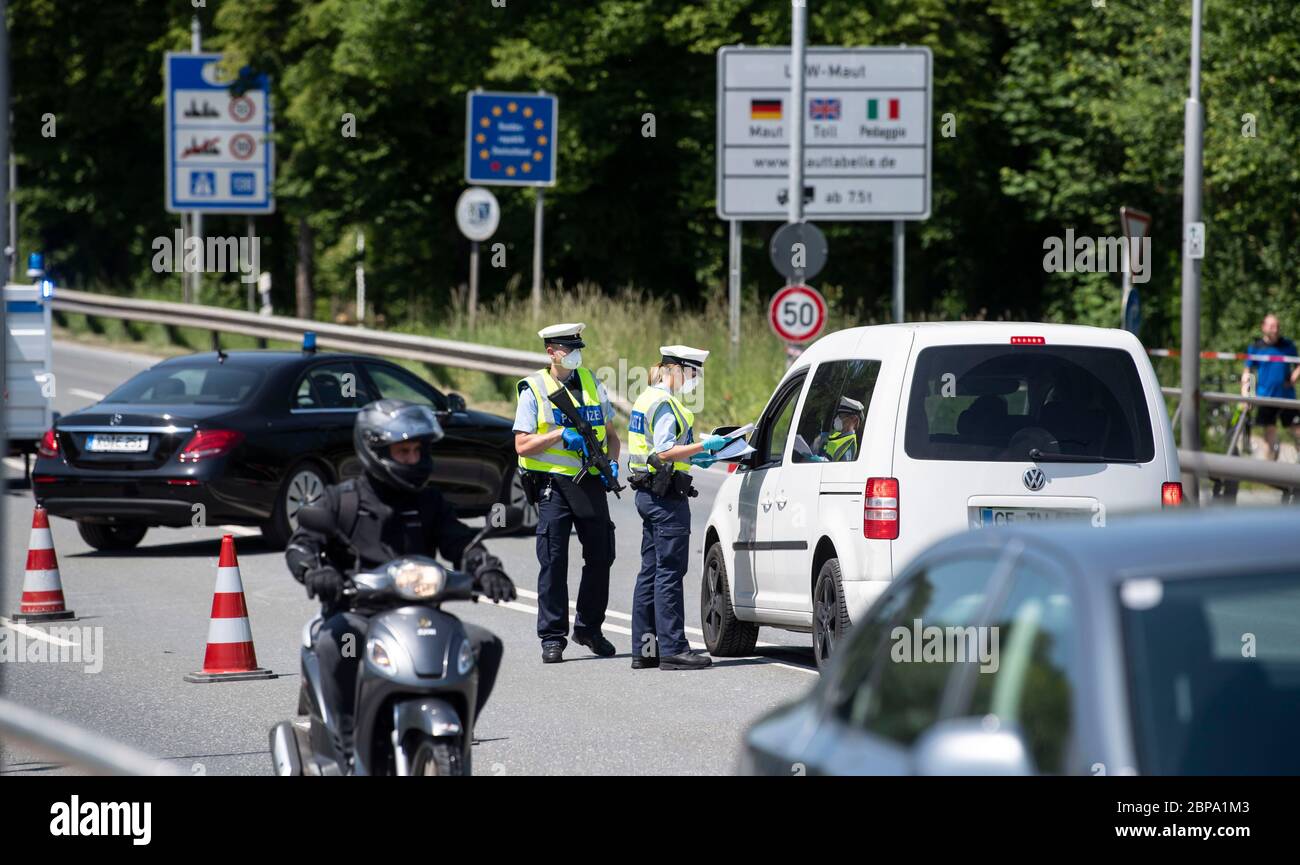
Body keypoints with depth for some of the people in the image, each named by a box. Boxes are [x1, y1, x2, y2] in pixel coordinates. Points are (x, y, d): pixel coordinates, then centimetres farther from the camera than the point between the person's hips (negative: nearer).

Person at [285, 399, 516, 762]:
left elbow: (460, 542, 5)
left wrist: (486, 571, -18)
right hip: (355, 614, -3)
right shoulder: (341, 500, 6)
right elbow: (301, 543, -5)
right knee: (332, 644, -38)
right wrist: (314, 569, -29)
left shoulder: (429, 502, 16)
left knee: (485, 644, -17)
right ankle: (350, 742, -29)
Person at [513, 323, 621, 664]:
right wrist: (560, 434, -17)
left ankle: (589, 627, 23)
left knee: (601, 557, 7)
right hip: (554, 485, -4)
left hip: (591, 483, 4)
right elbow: (522, 445, -6)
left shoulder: (592, 383, 13)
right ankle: (552, 638, 0)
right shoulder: (534, 390, -1)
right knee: (553, 562, -4)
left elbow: (610, 433, 20)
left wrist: (612, 462, 1)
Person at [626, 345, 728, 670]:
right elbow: (664, 453, -21)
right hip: (666, 496, -10)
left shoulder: (647, 400, 18)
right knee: (669, 573, -8)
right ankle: (672, 649, -8)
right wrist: (703, 447, -18)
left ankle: (644, 649, 14)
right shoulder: (664, 404, -14)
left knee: (651, 572, 11)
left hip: (648, 494, 10)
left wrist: (693, 458, 17)